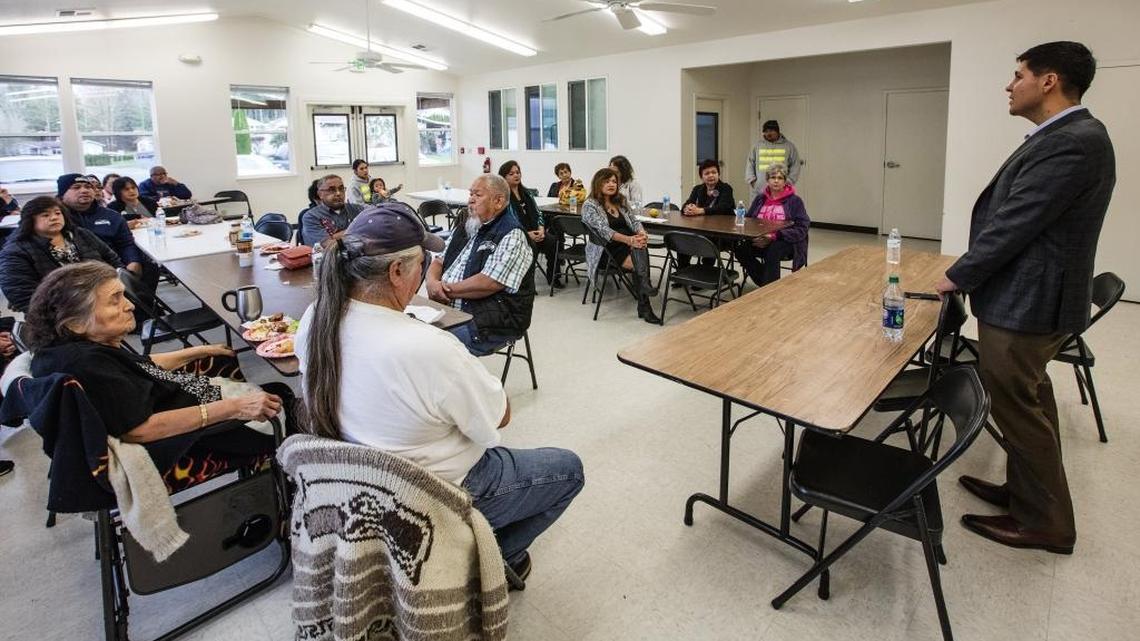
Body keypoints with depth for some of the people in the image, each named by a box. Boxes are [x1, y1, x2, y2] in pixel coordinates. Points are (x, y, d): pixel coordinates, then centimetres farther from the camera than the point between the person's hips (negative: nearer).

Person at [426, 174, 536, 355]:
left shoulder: (512, 237, -10)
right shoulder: (463, 228, 17)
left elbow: (489, 284, -20)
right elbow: (439, 261, 19)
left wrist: (447, 290, -11)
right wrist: (432, 282, -5)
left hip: (492, 323, -7)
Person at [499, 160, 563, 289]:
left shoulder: (526, 193, 18)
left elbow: (538, 213, 15)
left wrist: (541, 229, -5)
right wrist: (527, 234, -20)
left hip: (535, 232, 6)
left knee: (553, 241, -20)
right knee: (531, 245, -35)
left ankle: (553, 277, -9)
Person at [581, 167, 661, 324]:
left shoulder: (621, 201, 15)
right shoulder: (590, 205, -5)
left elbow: (634, 221, 9)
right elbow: (604, 231, -18)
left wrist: (642, 234, -16)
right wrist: (629, 240, -32)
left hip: (629, 245, 5)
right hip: (607, 250, -5)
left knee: (641, 249, -31)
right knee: (640, 261, -30)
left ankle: (643, 306, -35)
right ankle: (644, 306, -31)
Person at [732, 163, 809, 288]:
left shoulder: (795, 201, 1)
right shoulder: (760, 198, 15)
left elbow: (802, 229, -8)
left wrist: (774, 236, -21)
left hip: (785, 242, -4)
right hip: (760, 241, 4)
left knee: (772, 251, -38)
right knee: (740, 249, -25)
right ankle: (765, 283, -13)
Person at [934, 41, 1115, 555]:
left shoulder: (1071, 143, -22)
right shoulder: (1067, 137, 11)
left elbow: (1013, 225, -22)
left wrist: (958, 277, -10)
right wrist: (971, 272, 12)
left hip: (1025, 302, -10)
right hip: (1030, 296, 10)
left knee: (1016, 407, 3)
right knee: (1029, 401, 20)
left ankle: (1045, 522, 19)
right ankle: (1027, 492, 38)